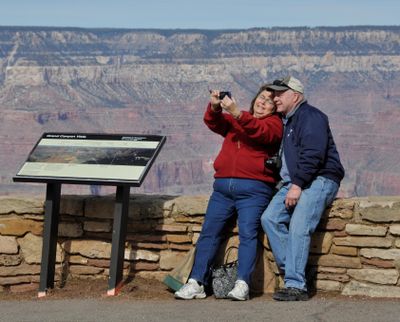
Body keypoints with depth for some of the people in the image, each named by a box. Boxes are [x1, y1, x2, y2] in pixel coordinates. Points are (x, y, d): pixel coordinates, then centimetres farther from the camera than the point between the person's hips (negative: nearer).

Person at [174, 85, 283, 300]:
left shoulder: (274, 123, 8)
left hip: (253, 188, -5)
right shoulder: (234, 120, 25)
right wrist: (214, 107, -13)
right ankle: (196, 283, -3)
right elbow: (214, 123, 8)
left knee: (248, 232, -16)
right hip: (223, 186, 5)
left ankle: (242, 285, -20)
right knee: (209, 231, -2)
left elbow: (260, 132, -14)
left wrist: (236, 113, -26)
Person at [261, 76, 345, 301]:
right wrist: (288, 184, 14)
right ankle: (293, 270, -11)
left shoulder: (311, 117, -7)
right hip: (293, 183, 9)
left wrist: (297, 185, -22)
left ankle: (296, 286, -25)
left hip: (319, 180, -9)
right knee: (270, 218, -10)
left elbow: (313, 155, -19)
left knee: (298, 228, -22)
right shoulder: (285, 122, 24)